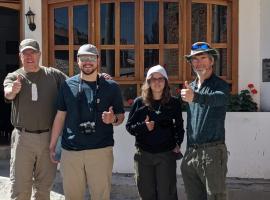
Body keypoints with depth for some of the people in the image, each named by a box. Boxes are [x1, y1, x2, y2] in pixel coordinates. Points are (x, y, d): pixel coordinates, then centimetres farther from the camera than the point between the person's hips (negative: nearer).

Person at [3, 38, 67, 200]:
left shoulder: (53, 74, 4)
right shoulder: (13, 77, 1)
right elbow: (8, 94, -20)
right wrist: (13, 90, -44)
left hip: (48, 137, 1)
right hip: (23, 138, -1)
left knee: (44, 186, 16)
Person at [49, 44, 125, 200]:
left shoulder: (111, 87, 2)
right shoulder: (68, 85, 5)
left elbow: (121, 116, 9)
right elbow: (60, 116, 10)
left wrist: (113, 119, -13)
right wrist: (52, 145, 9)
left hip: (101, 150, -1)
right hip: (70, 150, 1)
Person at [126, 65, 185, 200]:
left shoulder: (174, 103, 2)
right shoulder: (139, 102, 2)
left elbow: (179, 127, 10)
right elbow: (129, 126, 4)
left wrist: (177, 144, -3)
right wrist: (144, 126, -13)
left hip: (166, 154, -1)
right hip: (143, 154, 1)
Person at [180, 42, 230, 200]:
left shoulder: (220, 85, -7)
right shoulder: (190, 87, 13)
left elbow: (218, 98, -31)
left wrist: (195, 97, -51)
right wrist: (189, 149, 12)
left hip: (212, 151, -6)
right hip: (191, 152, 6)